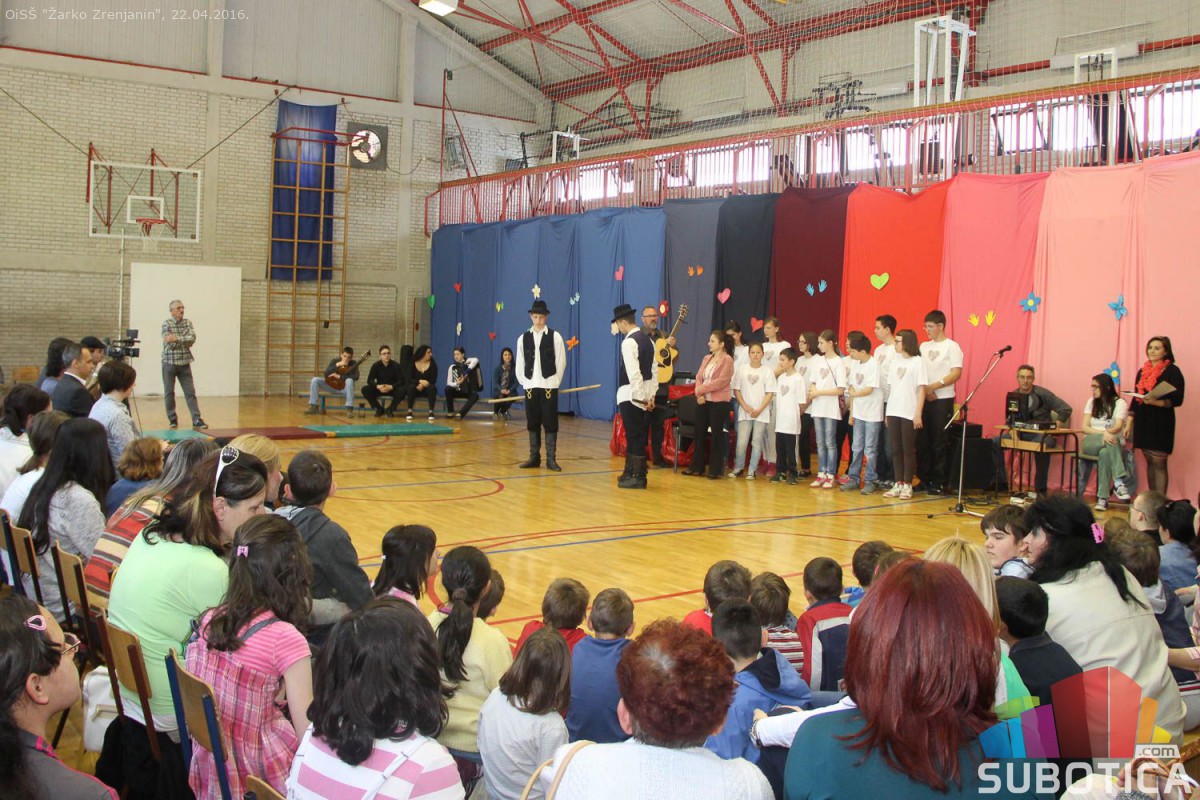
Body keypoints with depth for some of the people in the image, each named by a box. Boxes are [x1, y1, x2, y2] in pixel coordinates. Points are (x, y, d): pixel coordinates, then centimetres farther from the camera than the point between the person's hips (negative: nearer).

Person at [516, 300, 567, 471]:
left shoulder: (555, 336, -1)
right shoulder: (523, 338, 6)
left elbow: (561, 362, 1)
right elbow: (520, 364, 11)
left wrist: (555, 382, 1)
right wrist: (524, 382, 8)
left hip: (549, 385, -2)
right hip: (530, 386, 3)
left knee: (550, 423, -2)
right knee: (532, 423, 7)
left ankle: (551, 459, 2)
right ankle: (534, 457, 14)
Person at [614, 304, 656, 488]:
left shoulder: (629, 342, -15)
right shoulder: (648, 339, 12)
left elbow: (633, 372, -21)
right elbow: (653, 369, 12)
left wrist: (641, 396, -21)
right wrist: (651, 394, 12)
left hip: (631, 394, -9)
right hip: (645, 393, 9)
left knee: (635, 436, -2)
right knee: (638, 435, 13)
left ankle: (638, 478, 3)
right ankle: (630, 473, 22)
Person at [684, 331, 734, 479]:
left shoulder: (727, 360, -7)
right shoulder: (707, 358, 14)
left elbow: (721, 381, -17)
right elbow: (699, 377, 9)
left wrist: (701, 389, -14)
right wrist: (699, 394, -9)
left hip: (719, 402, -7)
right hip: (703, 401, 7)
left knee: (716, 435, -1)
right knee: (699, 433, 8)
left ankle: (715, 470, 6)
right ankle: (697, 467, 16)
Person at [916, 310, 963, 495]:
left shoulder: (951, 346, -3)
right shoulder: (923, 346, 12)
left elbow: (956, 374, -11)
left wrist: (933, 387, -17)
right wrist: (925, 390, -8)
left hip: (942, 400, -5)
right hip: (922, 399, 5)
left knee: (939, 443, -2)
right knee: (922, 442, 5)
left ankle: (938, 482, 5)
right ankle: (924, 479, 14)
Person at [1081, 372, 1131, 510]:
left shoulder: (1119, 403, 4)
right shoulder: (1091, 402, 14)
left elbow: (1118, 426, -13)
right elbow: (1084, 427, 1)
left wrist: (1107, 433, -36)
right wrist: (1103, 433, -19)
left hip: (1113, 444, -1)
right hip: (1091, 442, 1)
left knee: (1105, 453, -39)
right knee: (1110, 443, -36)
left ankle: (1102, 498, -44)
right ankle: (1119, 483, -51)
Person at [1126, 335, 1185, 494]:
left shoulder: (1172, 371, -4)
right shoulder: (1142, 371, 14)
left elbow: (1177, 400, -10)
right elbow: (1136, 399, 17)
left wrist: (1156, 402, -27)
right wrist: (1128, 424, 14)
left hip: (1161, 423, -6)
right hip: (1143, 421, 6)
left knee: (1159, 463, -8)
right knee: (1149, 463, 8)